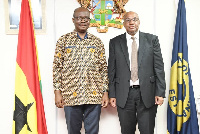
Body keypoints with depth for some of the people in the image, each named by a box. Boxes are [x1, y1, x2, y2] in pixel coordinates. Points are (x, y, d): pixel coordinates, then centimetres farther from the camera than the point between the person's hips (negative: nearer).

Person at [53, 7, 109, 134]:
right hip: (71, 95, -1)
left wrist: (105, 92, 2)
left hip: (94, 95, 1)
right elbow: (57, 67, 3)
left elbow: (104, 68, 8)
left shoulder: (97, 42, 9)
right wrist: (57, 92, -3)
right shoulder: (63, 40, 5)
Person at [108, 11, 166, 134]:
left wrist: (160, 92, -4)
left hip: (147, 94, -1)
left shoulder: (152, 40, 5)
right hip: (124, 95, 1)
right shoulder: (115, 42, 7)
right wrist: (112, 94, 1)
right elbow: (111, 70, 6)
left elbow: (159, 67, 2)